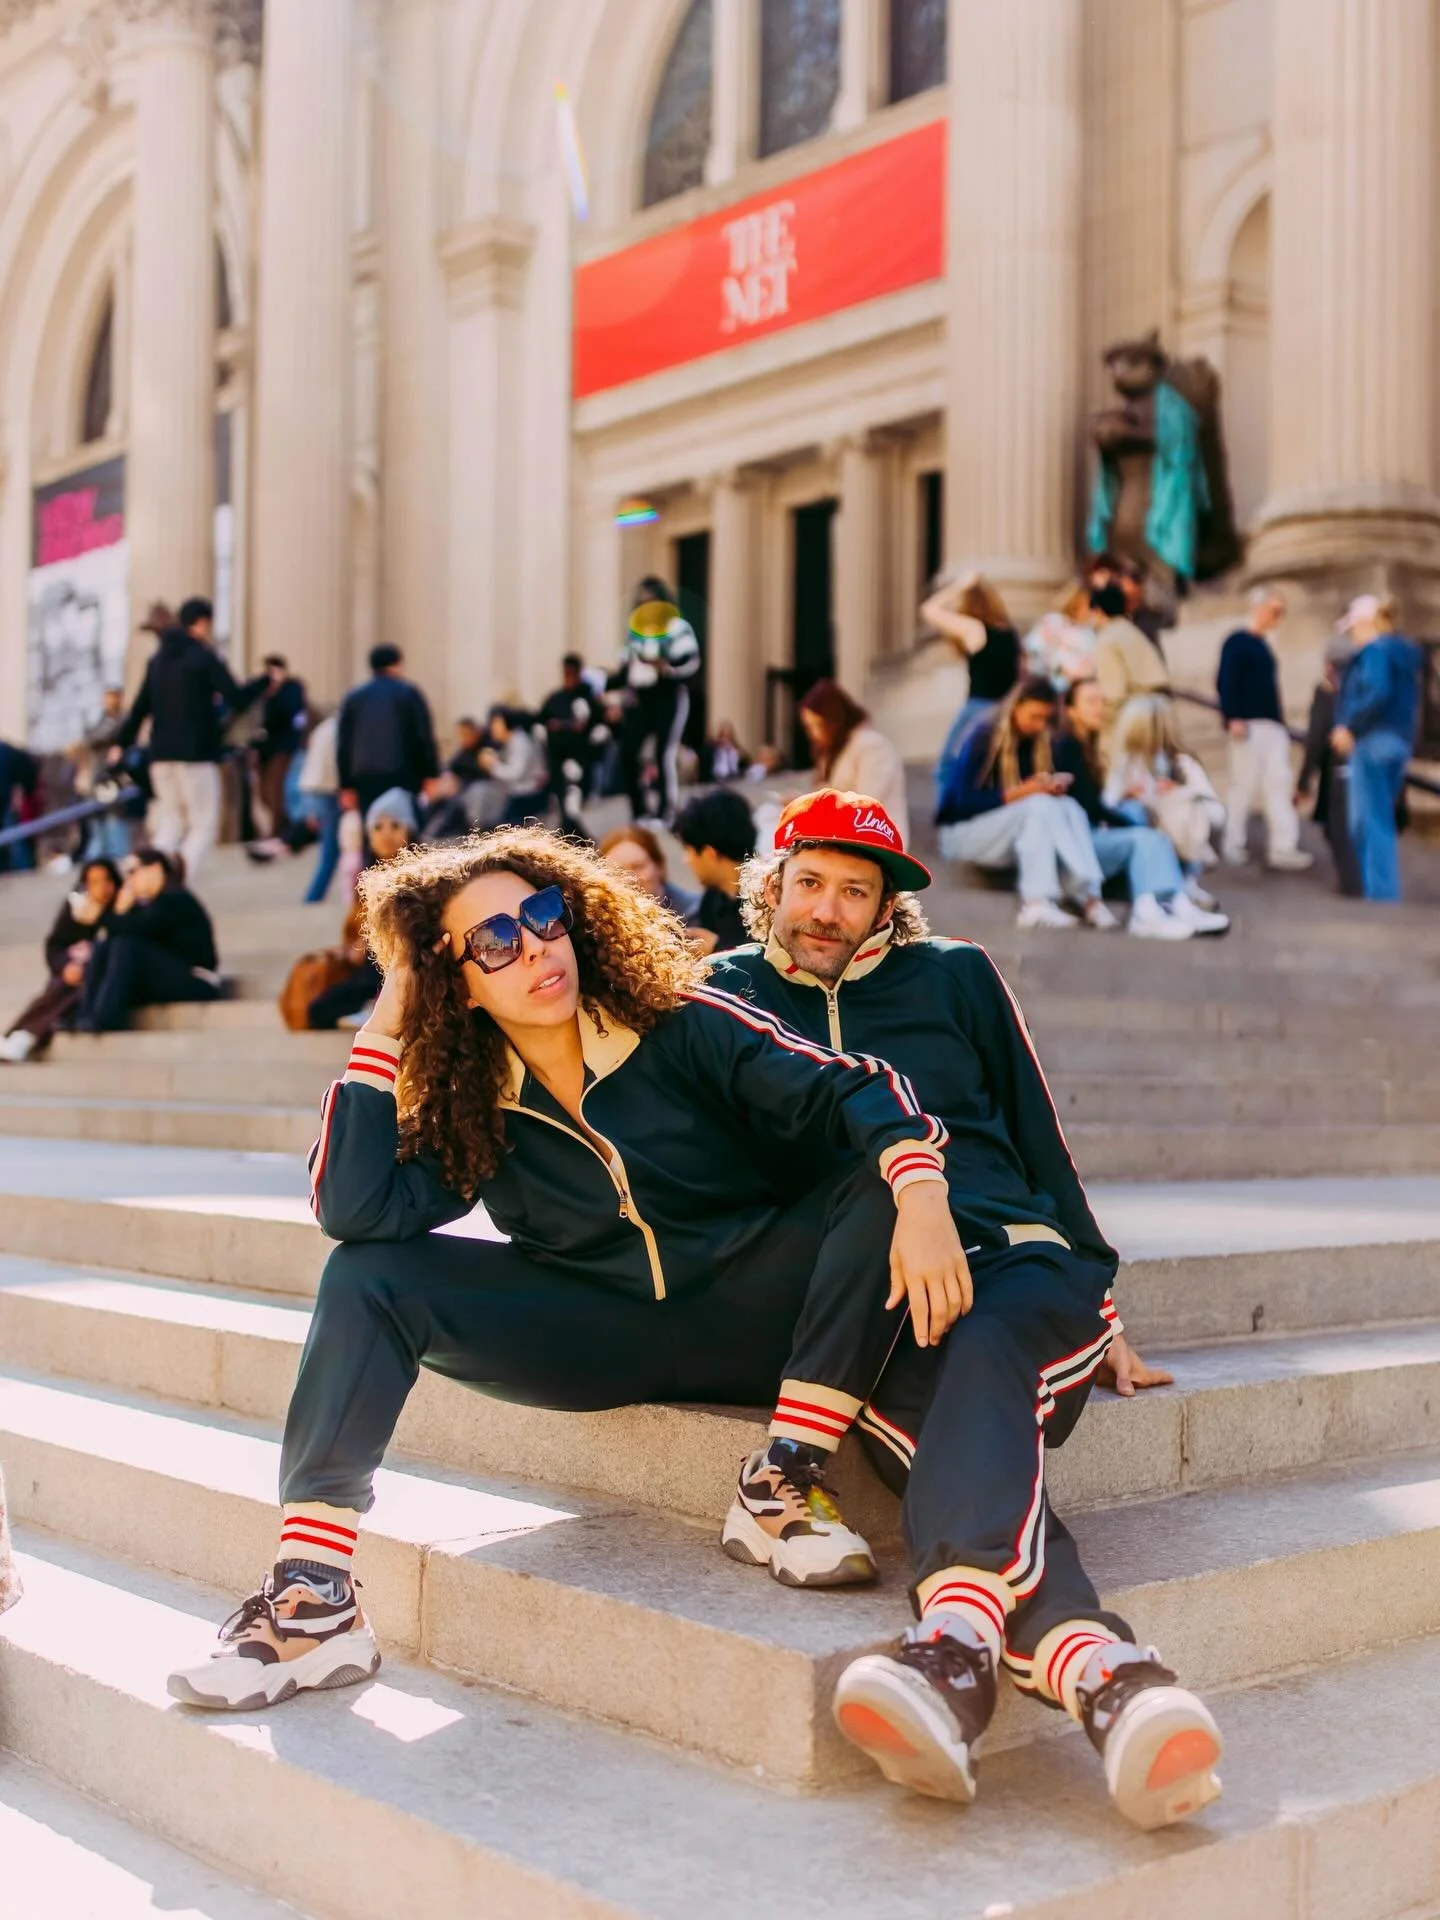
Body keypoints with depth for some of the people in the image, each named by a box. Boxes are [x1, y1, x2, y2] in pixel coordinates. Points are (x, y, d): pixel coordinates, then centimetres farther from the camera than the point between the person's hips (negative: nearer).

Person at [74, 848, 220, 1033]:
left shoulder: (175, 899, -11)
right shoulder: (146, 903, 14)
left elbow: (135, 930, -22)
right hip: (163, 980, 8)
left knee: (127, 946, -25)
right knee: (102, 946, -5)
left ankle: (104, 1023, -30)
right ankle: (87, 1020, -20)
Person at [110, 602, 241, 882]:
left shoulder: (158, 659, 12)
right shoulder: (203, 656, -7)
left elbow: (140, 706, 15)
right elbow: (234, 696, -14)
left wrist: (121, 743, 23)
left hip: (161, 753, 6)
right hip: (196, 752, -6)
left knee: (171, 822, 15)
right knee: (204, 826, -1)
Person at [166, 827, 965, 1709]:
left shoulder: (683, 1026, -11)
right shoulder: (469, 1105, -2)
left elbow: (852, 1090, -21)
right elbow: (355, 1211, -17)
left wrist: (921, 1192, -42)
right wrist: (384, 1031, -14)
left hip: (749, 1314, -2)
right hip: (597, 1341, 3)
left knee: (879, 1179, -28)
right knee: (370, 1276, -13)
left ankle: (784, 1485, -26)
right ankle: (312, 1599, -19)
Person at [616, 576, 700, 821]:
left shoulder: (677, 628, -4)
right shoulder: (634, 630, 16)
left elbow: (690, 664, -11)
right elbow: (625, 664, 22)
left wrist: (666, 668, -28)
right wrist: (625, 686, 5)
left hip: (668, 698, -6)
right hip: (638, 700, 6)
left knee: (666, 755, -9)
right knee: (628, 753, -3)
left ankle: (666, 812, -2)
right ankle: (640, 811, 10)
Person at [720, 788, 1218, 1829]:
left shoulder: (957, 978, 19)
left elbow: (1038, 1138, 21)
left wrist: (1096, 1296, 18)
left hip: (1014, 1259, 1)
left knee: (983, 1354, -37)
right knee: (937, 1407, -35)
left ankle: (957, 1640, -61)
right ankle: (1104, 1672, -58)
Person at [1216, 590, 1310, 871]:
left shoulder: (1264, 646, 19)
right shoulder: (1237, 642, -4)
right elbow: (1225, 682, -12)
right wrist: (1232, 718, -20)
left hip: (1273, 725, 8)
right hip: (1248, 724, -8)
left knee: (1280, 783, -2)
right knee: (1244, 784, -5)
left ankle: (1283, 848, -5)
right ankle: (1234, 848, 5)